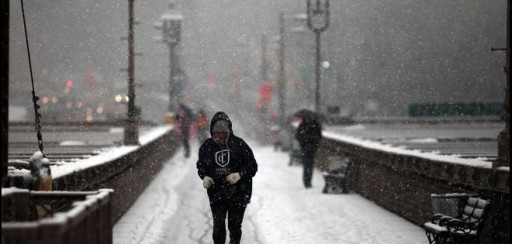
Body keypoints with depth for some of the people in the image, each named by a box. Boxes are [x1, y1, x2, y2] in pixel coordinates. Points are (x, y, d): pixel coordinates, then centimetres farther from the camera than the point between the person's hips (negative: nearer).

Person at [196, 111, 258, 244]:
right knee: (218, 225, -6)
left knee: (235, 226, 9)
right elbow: (201, 166, 14)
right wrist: (205, 176, -7)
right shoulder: (207, 146, 0)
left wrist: (240, 174, -19)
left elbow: (253, 166, -2)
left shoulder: (239, 144, -7)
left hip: (238, 193, -1)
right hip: (216, 194, 1)